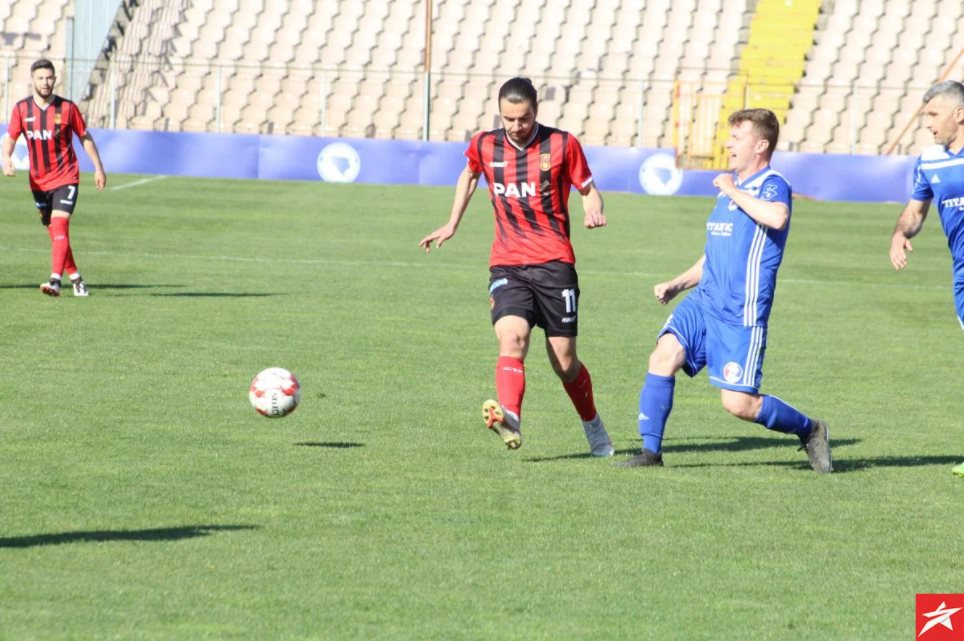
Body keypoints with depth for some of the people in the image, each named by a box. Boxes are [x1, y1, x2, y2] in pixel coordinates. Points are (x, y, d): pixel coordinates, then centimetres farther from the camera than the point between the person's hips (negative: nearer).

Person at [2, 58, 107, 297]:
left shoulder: (67, 107, -6)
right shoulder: (21, 109, -1)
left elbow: (85, 137, 4)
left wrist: (99, 168, 6)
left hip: (65, 178, -4)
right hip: (39, 182, 4)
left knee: (59, 226, -19)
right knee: (55, 232, 11)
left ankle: (55, 281, -28)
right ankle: (75, 278, 26)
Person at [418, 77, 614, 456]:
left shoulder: (562, 144, -2)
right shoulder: (484, 146, 6)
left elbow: (588, 188, 7)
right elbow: (469, 174, 28)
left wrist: (593, 212, -15)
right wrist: (452, 225, 24)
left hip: (554, 264, -1)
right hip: (506, 265, 1)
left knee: (564, 362, 3)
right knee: (511, 336, -26)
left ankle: (593, 426, 29)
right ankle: (510, 419, -45)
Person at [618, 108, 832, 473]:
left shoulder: (773, 187, -8)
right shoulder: (730, 188, 18)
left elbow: (777, 217, -35)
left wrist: (733, 192, -22)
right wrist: (677, 285, 17)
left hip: (741, 315, -7)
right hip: (703, 302, 7)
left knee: (739, 403, -7)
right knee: (664, 356, -16)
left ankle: (809, 430, 18)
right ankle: (650, 451, -10)